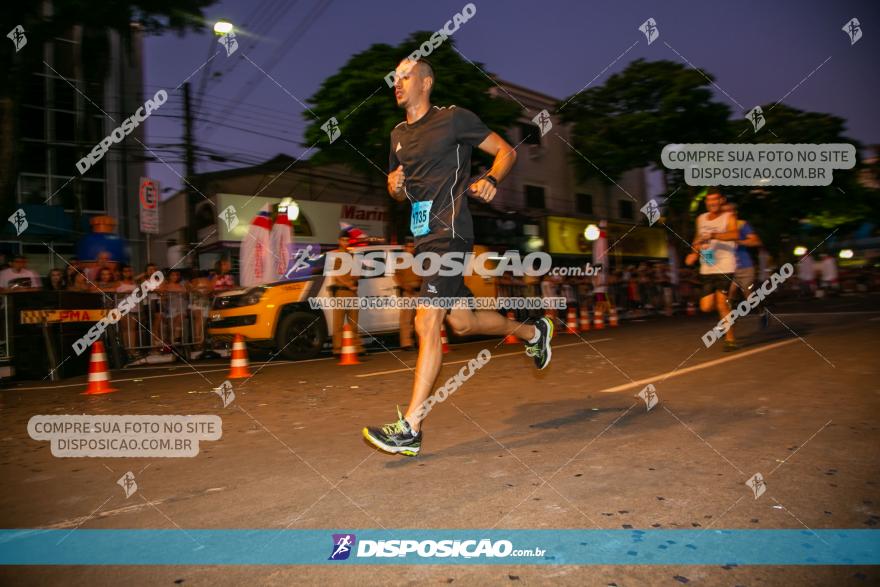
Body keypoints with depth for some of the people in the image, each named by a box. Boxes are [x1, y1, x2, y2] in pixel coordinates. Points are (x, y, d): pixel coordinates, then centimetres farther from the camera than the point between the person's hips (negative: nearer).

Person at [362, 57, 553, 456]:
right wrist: (394, 185, 2)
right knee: (462, 322, 15)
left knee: (426, 324, -15)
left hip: (450, 234, -8)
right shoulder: (398, 135, 18)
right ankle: (533, 332, 40)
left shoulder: (453, 119, -3)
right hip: (424, 239, 8)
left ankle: (410, 429, -10)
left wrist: (491, 179, -18)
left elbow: (506, 150, 2)